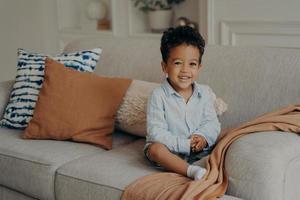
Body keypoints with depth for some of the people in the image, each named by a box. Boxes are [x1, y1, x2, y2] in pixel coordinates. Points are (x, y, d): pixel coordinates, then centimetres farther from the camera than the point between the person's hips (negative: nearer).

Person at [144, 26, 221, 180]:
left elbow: (212, 122, 2)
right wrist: (185, 144, -24)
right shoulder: (159, 95, -10)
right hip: (169, 152, -3)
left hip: (198, 151, 4)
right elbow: (156, 133, -16)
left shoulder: (203, 92, 2)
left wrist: (202, 137, -21)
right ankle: (191, 170, -44)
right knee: (155, 148, -33)